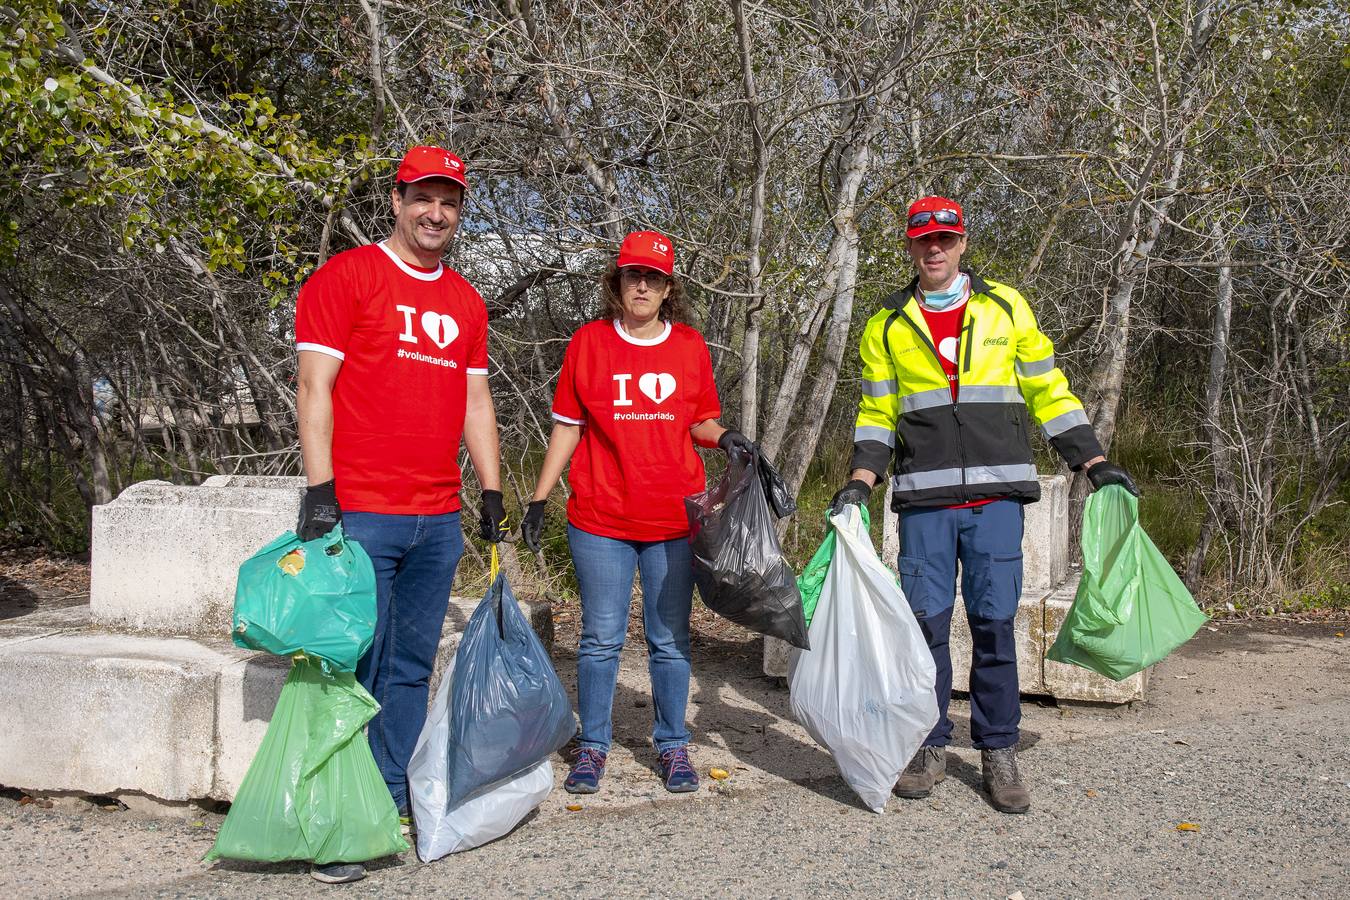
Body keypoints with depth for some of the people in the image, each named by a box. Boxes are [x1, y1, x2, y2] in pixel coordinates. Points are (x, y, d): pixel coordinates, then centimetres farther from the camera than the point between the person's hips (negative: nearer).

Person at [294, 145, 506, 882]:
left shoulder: (466, 302, 17)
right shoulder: (346, 277, -1)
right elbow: (315, 386, -7)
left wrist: (492, 492, 16)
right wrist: (320, 488, -15)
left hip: (437, 519, 6)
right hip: (360, 515, -6)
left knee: (413, 667, 10)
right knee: (354, 668, -5)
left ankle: (392, 801, 20)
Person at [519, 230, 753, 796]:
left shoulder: (690, 347, 6)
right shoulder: (589, 342, 2)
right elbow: (566, 427, 5)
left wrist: (723, 437, -8)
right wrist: (538, 501, 1)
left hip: (674, 519, 1)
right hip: (600, 518, -1)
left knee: (670, 639, 8)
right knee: (601, 637, 5)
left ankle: (673, 745, 20)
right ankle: (592, 746, 18)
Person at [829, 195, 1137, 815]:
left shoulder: (1005, 307, 9)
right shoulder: (888, 326, 10)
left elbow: (1048, 391, 11)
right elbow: (877, 412, 11)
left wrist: (1095, 463, 5)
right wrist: (860, 481, -4)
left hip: (996, 491, 0)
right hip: (924, 496, 1)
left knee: (993, 620, 0)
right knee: (926, 619, 1)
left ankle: (998, 751, 13)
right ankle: (930, 748, 14)